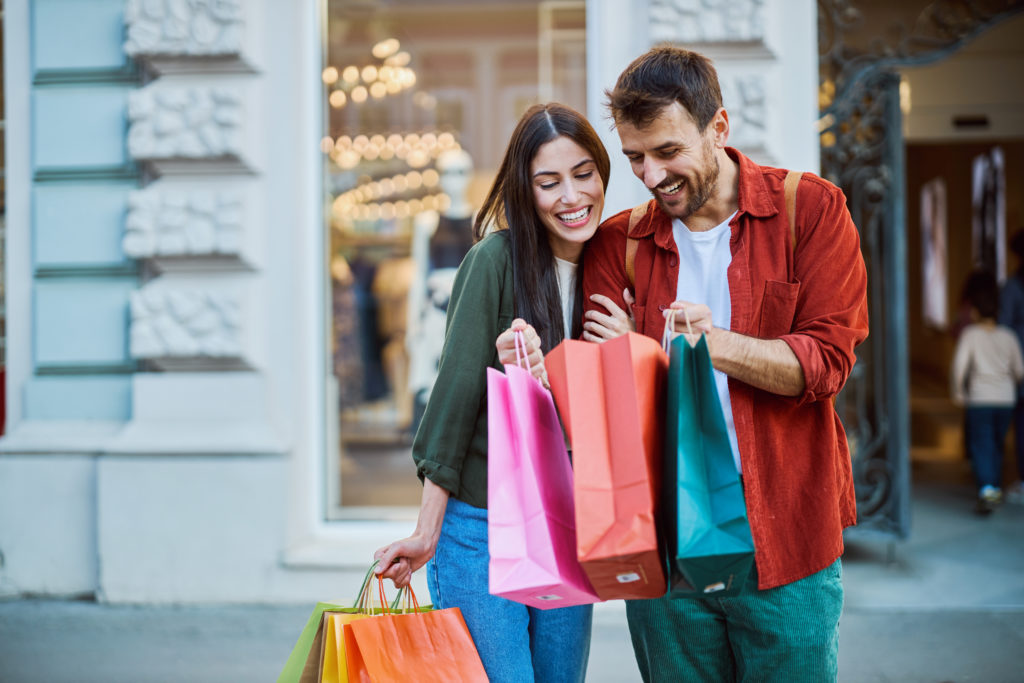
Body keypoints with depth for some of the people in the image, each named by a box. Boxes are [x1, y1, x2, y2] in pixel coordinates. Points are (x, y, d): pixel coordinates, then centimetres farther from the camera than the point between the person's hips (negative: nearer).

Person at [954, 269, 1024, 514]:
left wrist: (957, 393, -2)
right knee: (997, 445, 18)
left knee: (980, 446, -5)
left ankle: (987, 489, -21)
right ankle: (996, 488, 26)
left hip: (979, 400, -4)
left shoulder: (970, 334, -6)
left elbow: (959, 365, -14)